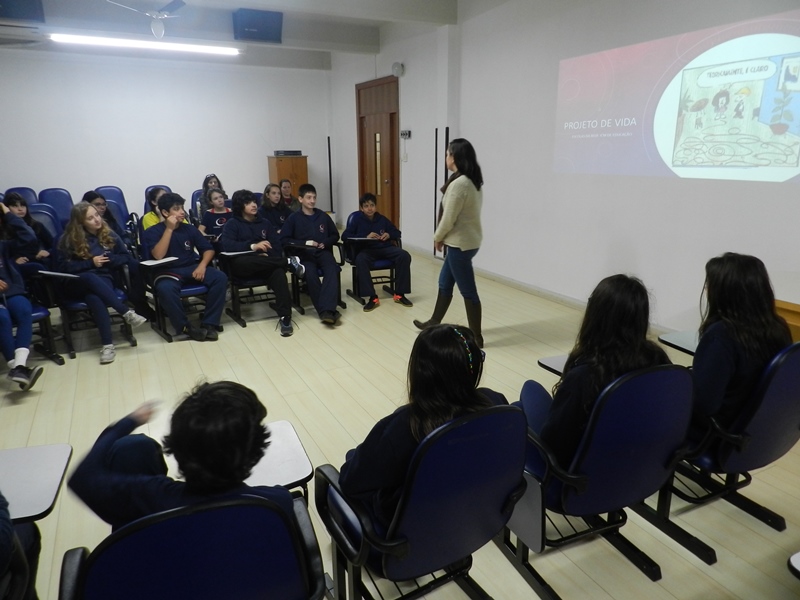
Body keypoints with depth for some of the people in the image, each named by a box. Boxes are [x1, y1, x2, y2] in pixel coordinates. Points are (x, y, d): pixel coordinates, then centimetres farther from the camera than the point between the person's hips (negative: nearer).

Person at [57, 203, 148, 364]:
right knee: (90, 278, -40)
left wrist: (109, 259, -7)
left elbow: (127, 257, 12)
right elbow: (63, 267, -2)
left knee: (94, 297, -37)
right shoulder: (69, 240, 5)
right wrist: (90, 262, -11)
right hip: (77, 284, -1)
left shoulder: (109, 235, 11)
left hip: (104, 279, 1)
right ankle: (127, 312, -41)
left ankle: (108, 344, -42)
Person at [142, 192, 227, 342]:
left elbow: (208, 249, 11)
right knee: (165, 289, -39)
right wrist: (169, 229, -17)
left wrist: (202, 265, -10)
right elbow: (158, 255, -18)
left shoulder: (189, 228, 9)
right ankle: (185, 326, -19)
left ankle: (209, 324, -19)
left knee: (220, 278, -23)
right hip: (168, 271, -4)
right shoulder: (153, 231, -2)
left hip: (192, 268, 4)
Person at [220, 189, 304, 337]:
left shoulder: (264, 222, 21)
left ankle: (285, 317, -44)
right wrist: (252, 246, -23)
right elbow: (226, 245, -11)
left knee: (278, 272, -35)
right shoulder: (232, 224, 8)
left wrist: (267, 256, -11)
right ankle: (289, 262, -29)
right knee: (241, 262, -41)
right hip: (243, 266, -2)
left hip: (266, 265, 2)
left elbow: (277, 246, 11)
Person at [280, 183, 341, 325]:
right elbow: (284, 239, 1)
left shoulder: (323, 216, 14)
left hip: (323, 252, 2)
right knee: (310, 274, -35)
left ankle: (326, 310, -44)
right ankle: (328, 311, -32)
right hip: (304, 254, -2)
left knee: (331, 270, -32)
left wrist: (325, 243, -1)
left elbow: (335, 235, 20)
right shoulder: (294, 218, 6)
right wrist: (305, 242, -10)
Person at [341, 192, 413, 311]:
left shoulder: (382, 219, 12)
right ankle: (373, 298, -33)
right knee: (360, 260, -38)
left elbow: (397, 233, 21)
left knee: (404, 256, -24)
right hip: (367, 249, -3)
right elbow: (345, 236, -6)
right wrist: (366, 236, -16)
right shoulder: (357, 218, 3)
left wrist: (389, 235, -4)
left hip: (385, 248, 3)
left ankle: (399, 294, -15)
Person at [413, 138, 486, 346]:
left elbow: (449, 218, -19)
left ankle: (476, 337, 12)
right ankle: (434, 323, 36)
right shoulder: (472, 181, 8)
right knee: (445, 283, 21)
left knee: (468, 291, 0)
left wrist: (437, 237, -1)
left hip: (461, 243, -10)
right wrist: (443, 237, 11)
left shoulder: (458, 184, -22)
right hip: (467, 240, 10)